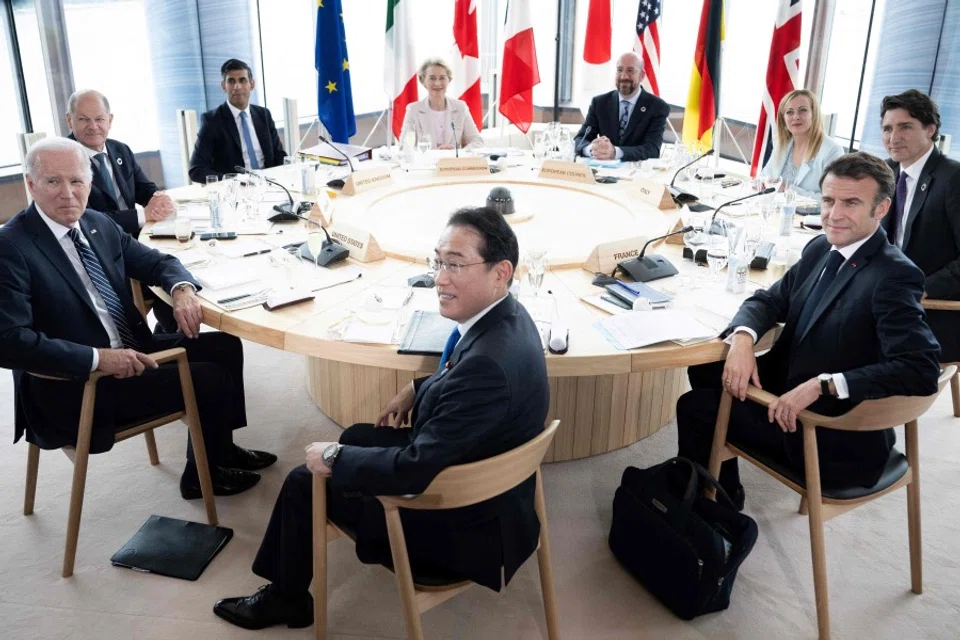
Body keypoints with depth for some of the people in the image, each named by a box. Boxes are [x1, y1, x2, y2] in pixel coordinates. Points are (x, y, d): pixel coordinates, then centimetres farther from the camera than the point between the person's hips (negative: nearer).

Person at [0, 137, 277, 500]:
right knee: (210, 379, -13)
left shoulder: (97, 224, 4)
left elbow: (155, 262, 13)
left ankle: (222, 449, 25)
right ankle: (203, 474, 13)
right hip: (72, 387, -8)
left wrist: (182, 289, -11)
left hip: (130, 350, 8)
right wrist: (98, 358, -31)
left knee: (224, 347, 6)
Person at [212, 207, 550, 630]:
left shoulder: (489, 362, -35)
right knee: (359, 436, 22)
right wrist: (417, 389, 4)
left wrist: (333, 458, -16)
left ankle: (286, 596, 31)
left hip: (471, 522, -9)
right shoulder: (504, 317, -6)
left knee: (308, 480, 3)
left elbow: (416, 469, -29)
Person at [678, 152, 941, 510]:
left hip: (838, 438, -8)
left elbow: (921, 369, -31)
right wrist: (743, 338, -17)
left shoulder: (894, 276, -23)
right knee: (706, 371, 12)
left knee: (697, 407, -5)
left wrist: (821, 385, -37)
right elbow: (771, 299, 6)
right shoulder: (821, 248, 2)